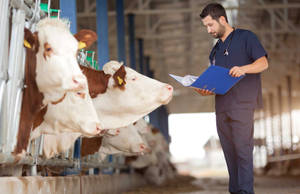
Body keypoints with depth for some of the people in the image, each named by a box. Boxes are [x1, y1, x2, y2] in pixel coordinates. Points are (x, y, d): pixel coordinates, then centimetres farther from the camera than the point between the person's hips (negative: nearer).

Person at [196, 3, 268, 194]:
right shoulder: (215, 50, 23)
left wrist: (243, 68, -26)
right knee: (229, 151, 5)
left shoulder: (245, 37, 3)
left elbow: (263, 63, -7)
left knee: (243, 148, -11)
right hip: (222, 106, 7)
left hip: (242, 104, -6)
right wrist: (206, 90, 3)